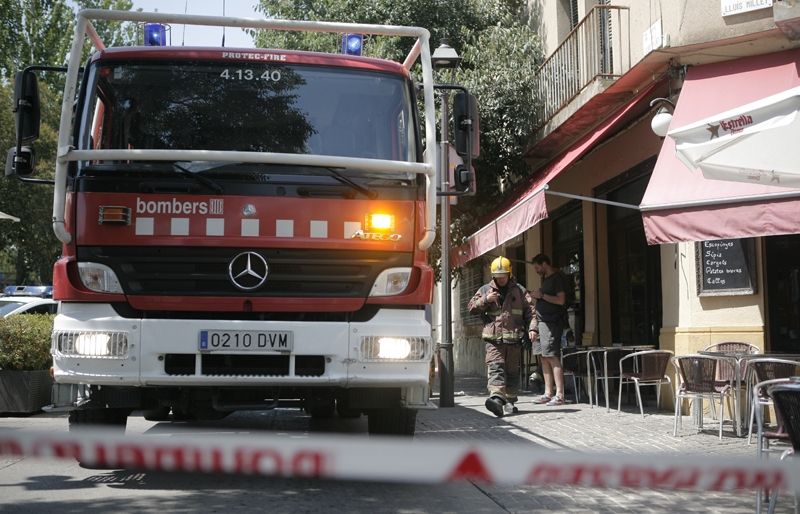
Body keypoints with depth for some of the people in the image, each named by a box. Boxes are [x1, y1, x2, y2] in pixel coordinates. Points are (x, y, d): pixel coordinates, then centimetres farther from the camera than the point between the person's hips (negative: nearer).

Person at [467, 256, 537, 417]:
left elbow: (530, 311, 7)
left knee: (512, 371, 8)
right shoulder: (485, 290, 10)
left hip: (514, 339, 2)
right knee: (495, 368, -17)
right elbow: (471, 308, 8)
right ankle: (497, 398, -32)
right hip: (494, 339, -1)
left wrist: (531, 328, -8)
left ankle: (510, 401, 19)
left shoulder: (519, 291, 10)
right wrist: (485, 300, -8)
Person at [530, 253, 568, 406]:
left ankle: (559, 395, -12)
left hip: (552, 323, -9)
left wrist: (542, 295, -12)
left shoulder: (558, 278, -5)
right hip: (541, 322, 9)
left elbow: (561, 300, -15)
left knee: (552, 358, -12)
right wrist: (535, 296, 12)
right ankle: (548, 394, 10)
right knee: (544, 358, 7)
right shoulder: (545, 279, 22)